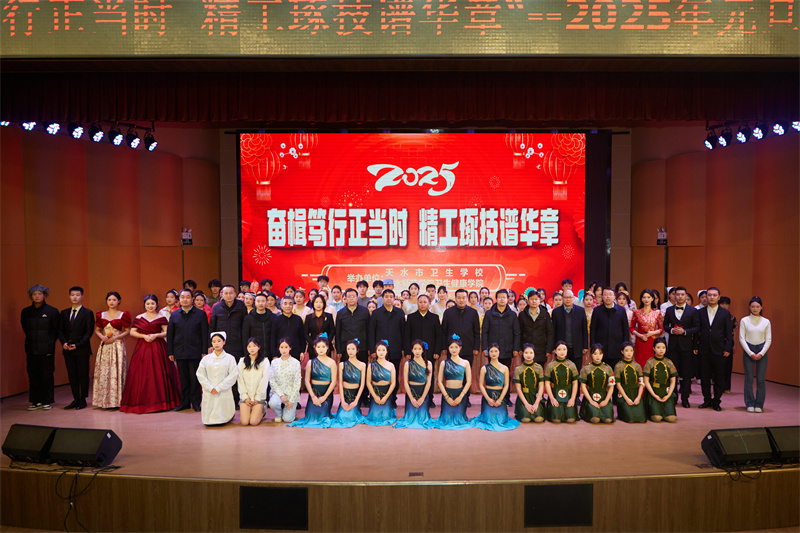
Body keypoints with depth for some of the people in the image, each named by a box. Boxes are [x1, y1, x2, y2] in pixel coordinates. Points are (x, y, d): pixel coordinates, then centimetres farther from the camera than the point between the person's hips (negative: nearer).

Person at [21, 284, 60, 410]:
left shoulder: (52, 311, -3)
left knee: (47, 375, 1)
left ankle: (47, 401, 10)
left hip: (47, 349, -3)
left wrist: (50, 342, 2)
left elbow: (57, 330, 4)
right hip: (31, 349, 3)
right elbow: (25, 328, 19)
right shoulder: (25, 312, 6)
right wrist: (32, 340, 14)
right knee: (33, 375, 5)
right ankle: (36, 401, 14)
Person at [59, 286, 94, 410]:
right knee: (72, 375, 8)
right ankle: (75, 399, 16)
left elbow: (89, 332, -6)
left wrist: (78, 345, -14)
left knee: (83, 375, 1)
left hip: (82, 350, -4)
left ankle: (83, 400, 9)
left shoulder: (88, 313, -2)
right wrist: (64, 343, -6)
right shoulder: (64, 313, 13)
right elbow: (60, 330, 11)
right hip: (68, 349, 4)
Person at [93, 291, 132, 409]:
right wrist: (102, 336, -4)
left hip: (117, 345, -3)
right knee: (103, 371, 1)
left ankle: (116, 400, 0)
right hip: (104, 346, 3)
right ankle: (104, 400, 7)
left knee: (116, 371, -5)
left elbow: (127, 331, -1)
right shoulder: (101, 315, 11)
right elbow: (97, 330, 15)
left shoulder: (123, 315, 1)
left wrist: (115, 338, -12)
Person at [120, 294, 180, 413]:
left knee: (159, 374, -2)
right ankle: (142, 402, 4)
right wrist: (144, 336, -9)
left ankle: (160, 401, 7)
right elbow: (132, 332, 5)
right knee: (142, 374, -3)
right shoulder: (139, 318, 7)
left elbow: (167, 332, 2)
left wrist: (156, 335, -13)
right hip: (142, 349, 1)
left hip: (158, 349, -1)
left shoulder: (161, 318, 5)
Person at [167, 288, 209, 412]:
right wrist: (170, 352, 6)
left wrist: (204, 351, -3)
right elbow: (169, 335, 11)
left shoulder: (200, 314, 3)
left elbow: (204, 334, 2)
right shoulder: (174, 315, 10)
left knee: (195, 378, -1)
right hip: (180, 353, 3)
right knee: (183, 379, 8)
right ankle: (184, 402, 18)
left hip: (195, 352, -2)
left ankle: (196, 402, 9)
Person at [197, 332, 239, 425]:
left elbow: (234, 375, -7)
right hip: (209, 394, 2)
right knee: (208, 423, -3)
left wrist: (219, 388, -13)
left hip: (224, 392, -2)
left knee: (221, 422, -7)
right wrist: (210, 388, -11)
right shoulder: (206, 359, 10)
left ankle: (231, 413, 25)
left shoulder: (230, 358, 3)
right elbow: (200, 375, 2)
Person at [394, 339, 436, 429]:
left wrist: (422, 398, -10)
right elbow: (405, 382, -2)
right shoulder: (408, 364, 2)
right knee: (411, 417, -6)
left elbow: (428, 382, -1)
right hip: (411, 392, 0)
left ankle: (422, 421, 29)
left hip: (424, 392, 0)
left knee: (422, 417, -6)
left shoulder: (428, 364, 3)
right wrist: (412, 398, -11)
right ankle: (411, 421, 29)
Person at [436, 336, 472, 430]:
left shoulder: (465, 363, 5)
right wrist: (447, 397, -8)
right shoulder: (444, 363, 6)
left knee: (459, 419, -6)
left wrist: (460, 397, -9)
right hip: (447, 393, 0)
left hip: (461, 393, 0)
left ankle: (459, 421, 30)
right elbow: (440, 381, 3)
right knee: (447, 419, -6)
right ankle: (448, 422, 30)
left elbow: (469, 381, 1)